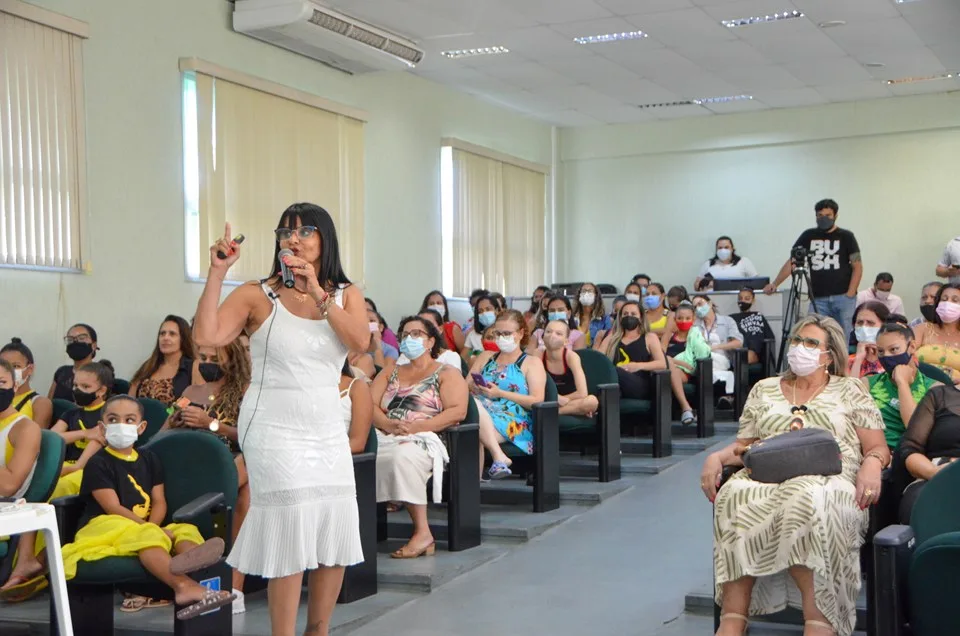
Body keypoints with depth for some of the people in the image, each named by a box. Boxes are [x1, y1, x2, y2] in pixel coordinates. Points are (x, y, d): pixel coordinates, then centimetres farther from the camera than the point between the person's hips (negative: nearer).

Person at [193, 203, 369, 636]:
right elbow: (206, 337, -17)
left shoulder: (346, 295, 8)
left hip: (328, 432, 5)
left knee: (336, 537, 9)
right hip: (274, 431, -5)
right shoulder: (258, 295, -3)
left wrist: (320, 295, -17)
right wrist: (217, 273, -20)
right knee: (290, 537, -10)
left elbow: (361, 343, -12)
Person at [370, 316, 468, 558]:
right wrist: (388, 424, -8)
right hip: (384, 436, 5)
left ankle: (423, 533, -35)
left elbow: (458, 411, -2)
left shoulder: (447, 374, 15)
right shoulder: (390, 373, 29)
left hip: (423, 439, -4)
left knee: (403, 456, -39)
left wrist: (418, 426, -14)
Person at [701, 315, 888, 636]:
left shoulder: (850, 391, 18)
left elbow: (878, 448, 13)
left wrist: (872, 464, -10)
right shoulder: (764, 390, 25)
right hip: (766, 476, 2)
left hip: (828, 479, -2)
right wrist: (716, 457, 1)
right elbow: (743, 446, 22)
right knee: (737, 496, -35)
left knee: (805, 500, -41)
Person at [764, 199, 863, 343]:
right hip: (818, 299, 2)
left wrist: (850, 293, -8)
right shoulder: (808, 236, 9)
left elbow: (857, 267, 2)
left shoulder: (846, 237, 4)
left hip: (843, 298, -1)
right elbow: (791, 262, 8)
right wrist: (775, 284, -2)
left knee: (844, 339, -1)